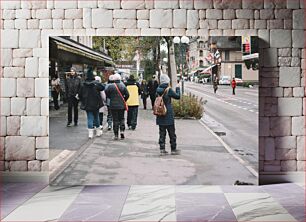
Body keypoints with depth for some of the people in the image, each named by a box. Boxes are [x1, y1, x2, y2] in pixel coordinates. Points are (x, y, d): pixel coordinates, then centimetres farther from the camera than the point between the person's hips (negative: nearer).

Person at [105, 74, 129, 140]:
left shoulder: (110, 86, -8)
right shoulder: (123, 86, -3)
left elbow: (106, 94, -2)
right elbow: (127, 95, -3)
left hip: (113, 105, -1)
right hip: (121, 105, 1)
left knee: (115, 120, 3)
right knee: (121, 118, 16)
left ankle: (116, 135, 4)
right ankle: (122, 130, -2)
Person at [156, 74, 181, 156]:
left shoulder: (158, 90, 2)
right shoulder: (168, 90, -14)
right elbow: (178, 96, -5)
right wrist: (178, 88, 9)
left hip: (160, 115, 5)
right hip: (168, 115, -5)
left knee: (162, 133, 9)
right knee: (172, 133, 7)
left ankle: (162, 149, 8)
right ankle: (173, 149, 14)